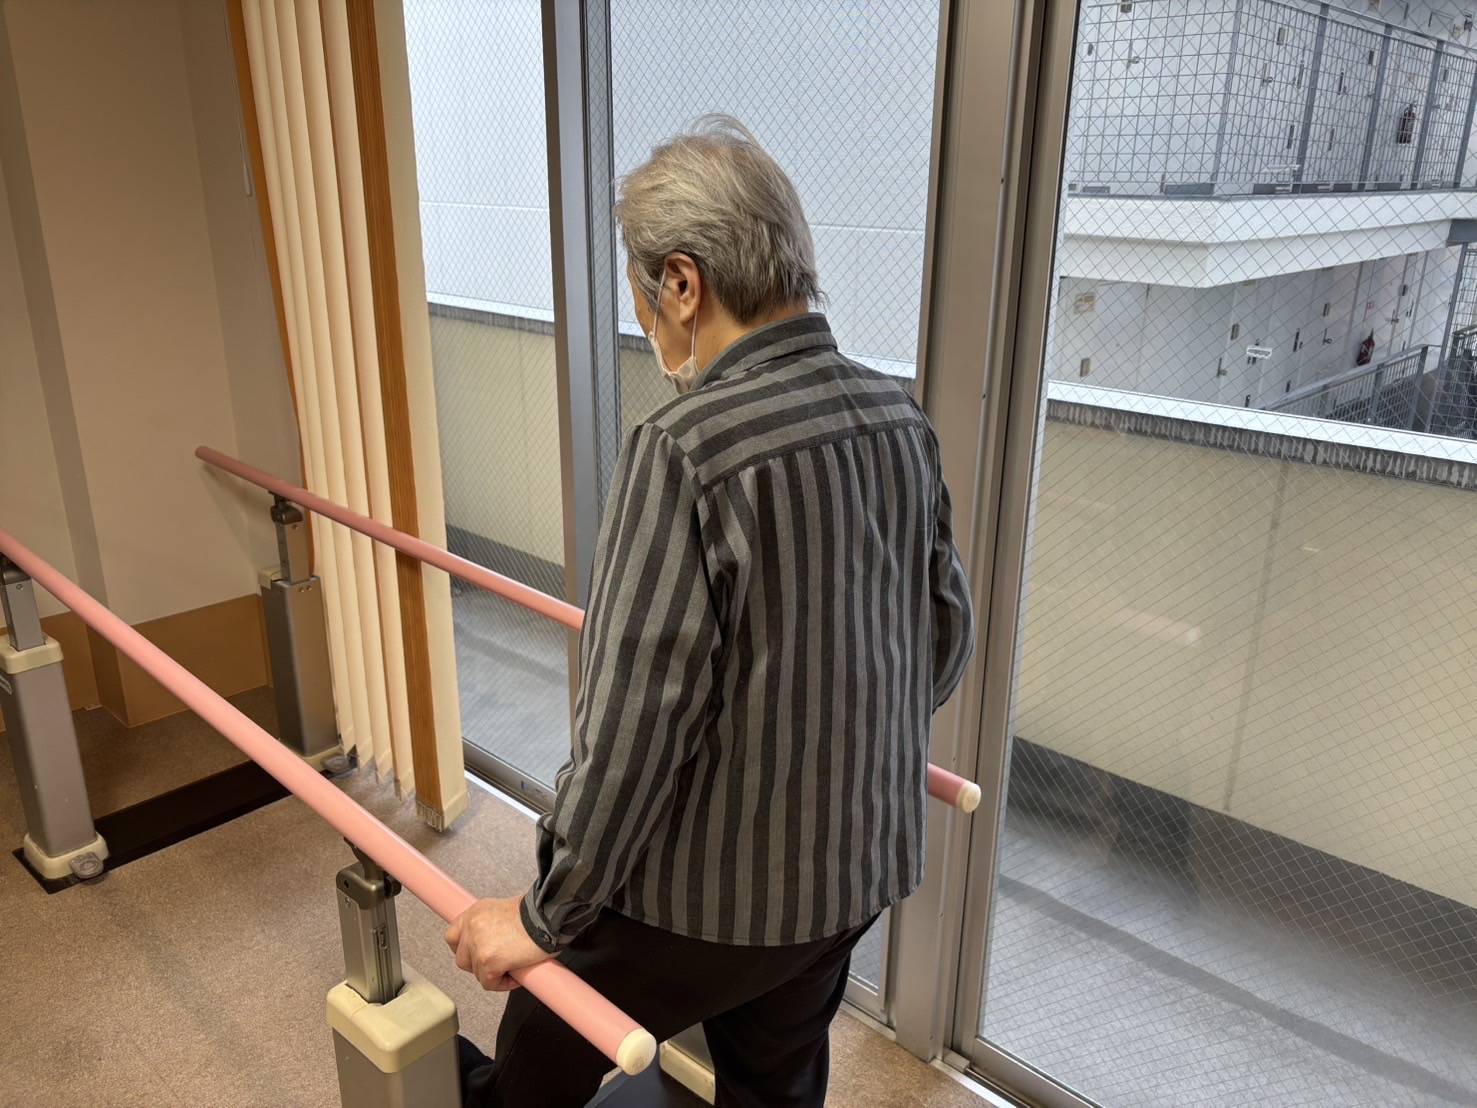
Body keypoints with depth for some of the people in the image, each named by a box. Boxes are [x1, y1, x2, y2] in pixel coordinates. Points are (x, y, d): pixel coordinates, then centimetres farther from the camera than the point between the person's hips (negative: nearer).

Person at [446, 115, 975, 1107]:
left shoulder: (686, 450, -26)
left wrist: (547, 918, -12)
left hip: (708, 892, -7)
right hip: (863, 861, 7)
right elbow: (947, 638, 5)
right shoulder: (901, 420, -5)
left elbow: (633, 720, -26)